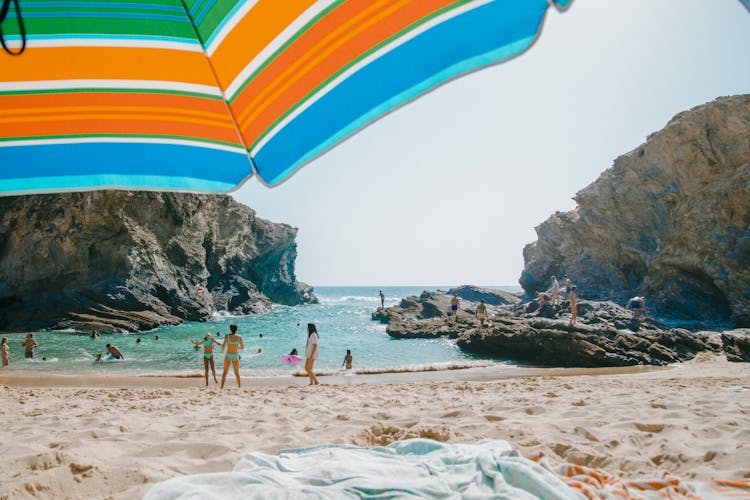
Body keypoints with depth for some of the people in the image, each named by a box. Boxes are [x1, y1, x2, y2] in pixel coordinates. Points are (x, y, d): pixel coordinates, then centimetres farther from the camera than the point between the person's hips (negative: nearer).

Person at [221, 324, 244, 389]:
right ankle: (239, 386, 15)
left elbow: (223, 346, -10)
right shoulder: (239, 337, -3)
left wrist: (222, 350, 13)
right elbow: (243, 347, 3)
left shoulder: (227, 336, -8)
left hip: (228, 356, -2)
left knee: (225, 373, 7)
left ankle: (222, 387, -2)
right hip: (236, 356, 2)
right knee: (237, 373, 16)